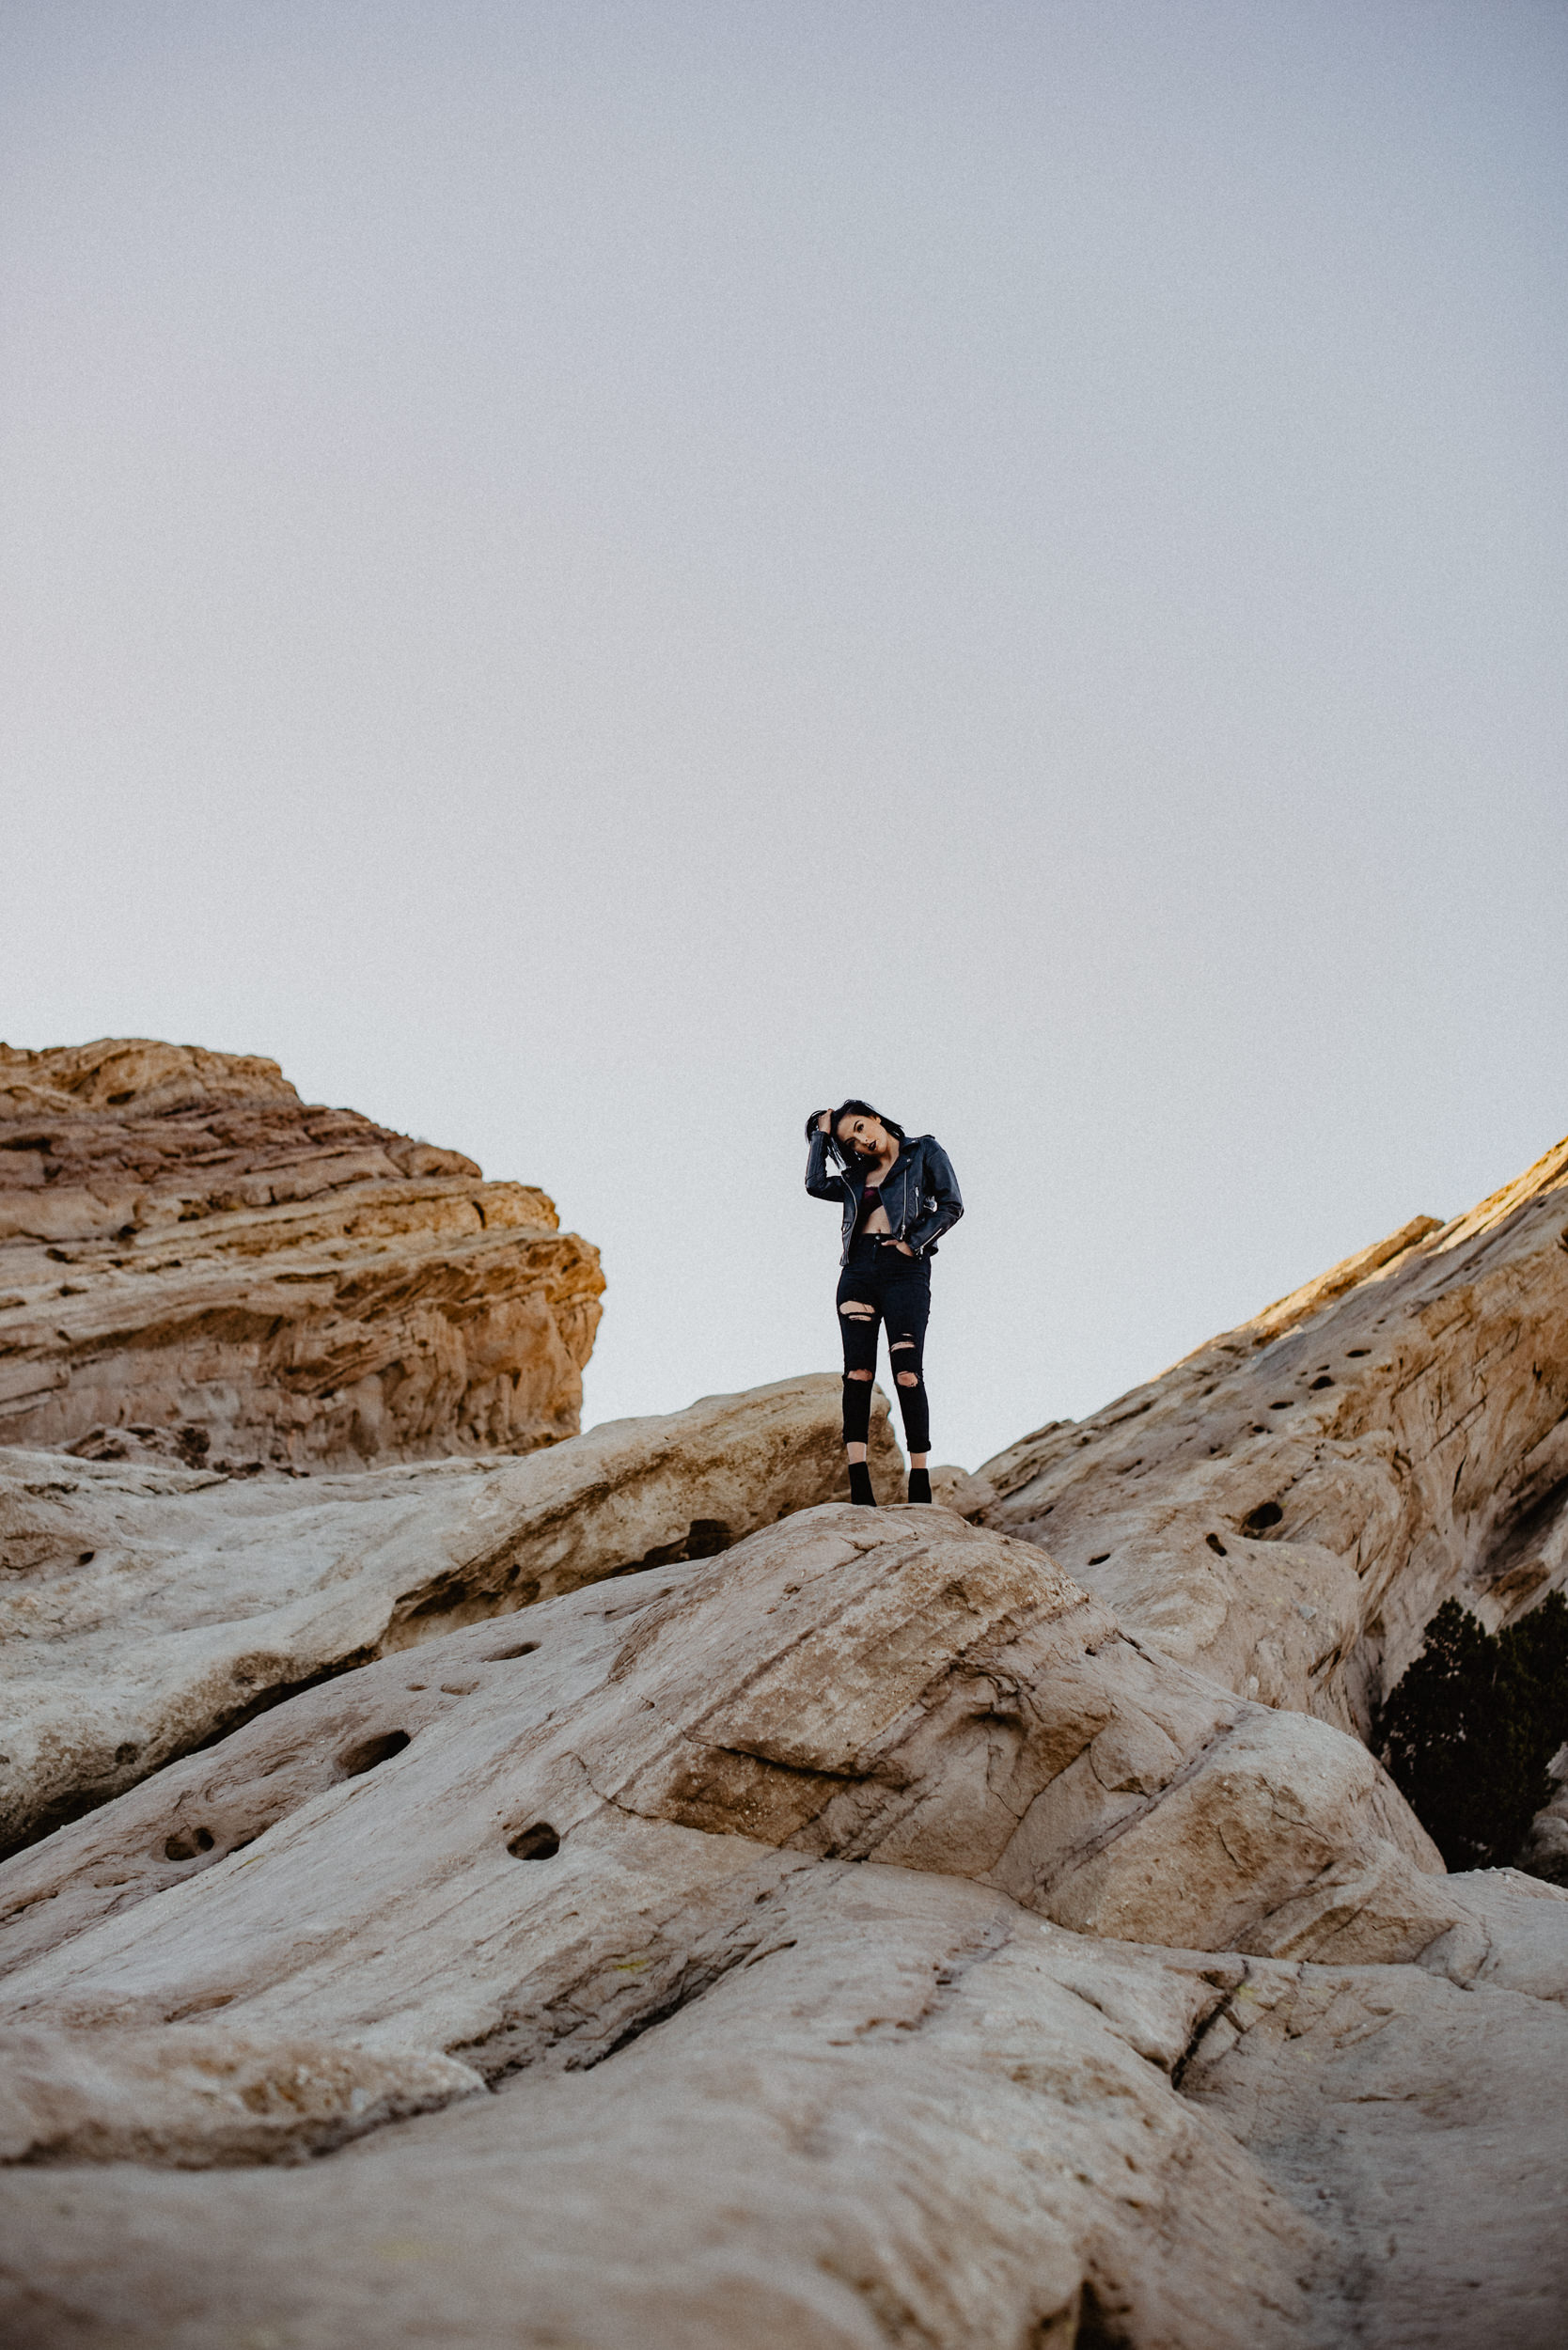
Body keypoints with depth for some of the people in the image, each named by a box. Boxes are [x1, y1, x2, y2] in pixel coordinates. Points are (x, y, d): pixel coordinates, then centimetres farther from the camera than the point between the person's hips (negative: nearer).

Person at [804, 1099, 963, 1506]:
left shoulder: (925, 1152, 9)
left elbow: (951, 1205, 0)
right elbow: (817, 1184, 6)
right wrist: (822, 1135, 13)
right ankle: (860, 1490, -11)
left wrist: (914, 1243, -9)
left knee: (907, 1374, -13)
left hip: (904, 1269, -5)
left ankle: (920, 1491, -10)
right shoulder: (859, 1175, 21)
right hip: (858, 1269, 5)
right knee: (857, 1374, -7)